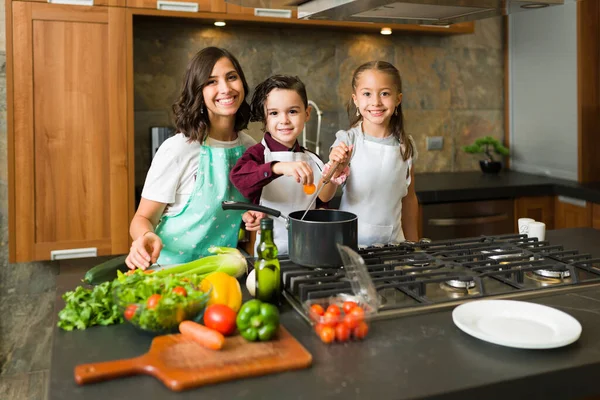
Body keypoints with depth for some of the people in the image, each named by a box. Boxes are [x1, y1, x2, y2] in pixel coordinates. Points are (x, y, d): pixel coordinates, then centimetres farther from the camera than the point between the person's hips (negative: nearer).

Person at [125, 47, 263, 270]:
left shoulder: (250, 147, 2)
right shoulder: (177, 150, -14)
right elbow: (143, 218, -9)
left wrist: (252, 218, -4)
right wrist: (146, 237, -30)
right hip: (174, 268, -4)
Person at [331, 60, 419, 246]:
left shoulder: (405, 145, 2)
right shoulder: (347, 141, -9)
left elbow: (409, 198, 12)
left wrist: (413, 242, 16)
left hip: (392, 240, 3)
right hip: (351, 240, -3)